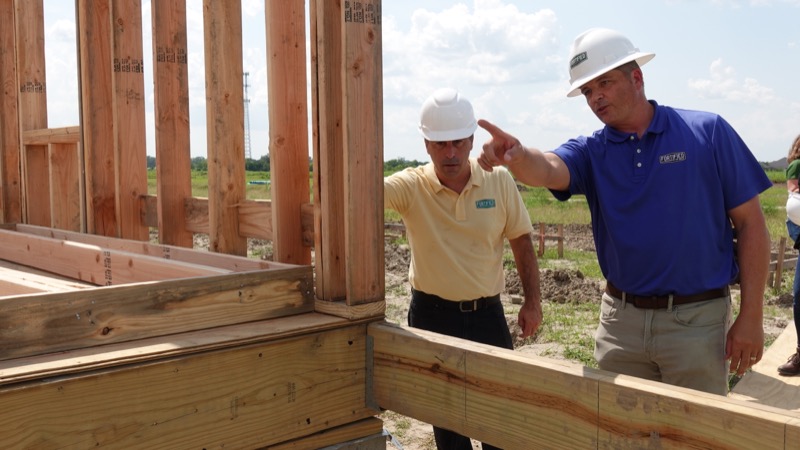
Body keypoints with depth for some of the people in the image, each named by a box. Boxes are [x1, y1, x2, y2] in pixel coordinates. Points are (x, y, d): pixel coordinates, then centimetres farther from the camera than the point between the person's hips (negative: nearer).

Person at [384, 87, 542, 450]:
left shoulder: (500, 182, -5)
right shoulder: (411, 186, -10)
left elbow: (521, 242, 3)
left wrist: (532, 301, 2)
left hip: (487, 312, 1)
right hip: (432, 314, -1)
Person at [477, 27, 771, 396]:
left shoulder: (707, 132, -5)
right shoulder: (591, 151, 2)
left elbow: (751, 224, -4)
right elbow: (547, 168, -21)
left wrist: (751, 317, -7)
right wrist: (518, 157, -45)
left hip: (697, 319, -3)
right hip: (620, 320, 3)